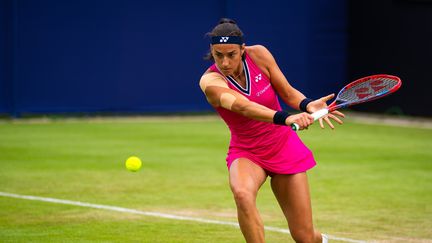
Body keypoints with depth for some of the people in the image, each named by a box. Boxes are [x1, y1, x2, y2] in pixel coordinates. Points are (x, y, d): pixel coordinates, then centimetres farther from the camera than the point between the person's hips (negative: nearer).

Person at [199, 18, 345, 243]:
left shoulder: (258, 55, -14)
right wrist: (285, 119, -55)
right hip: (245, 153, -2)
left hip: (284, 148, 2)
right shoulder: (210, 81, -22)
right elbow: (242, 106, -40)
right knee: (242, 194, -38)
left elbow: (288, 92, -3)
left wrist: (308, 105, -26)